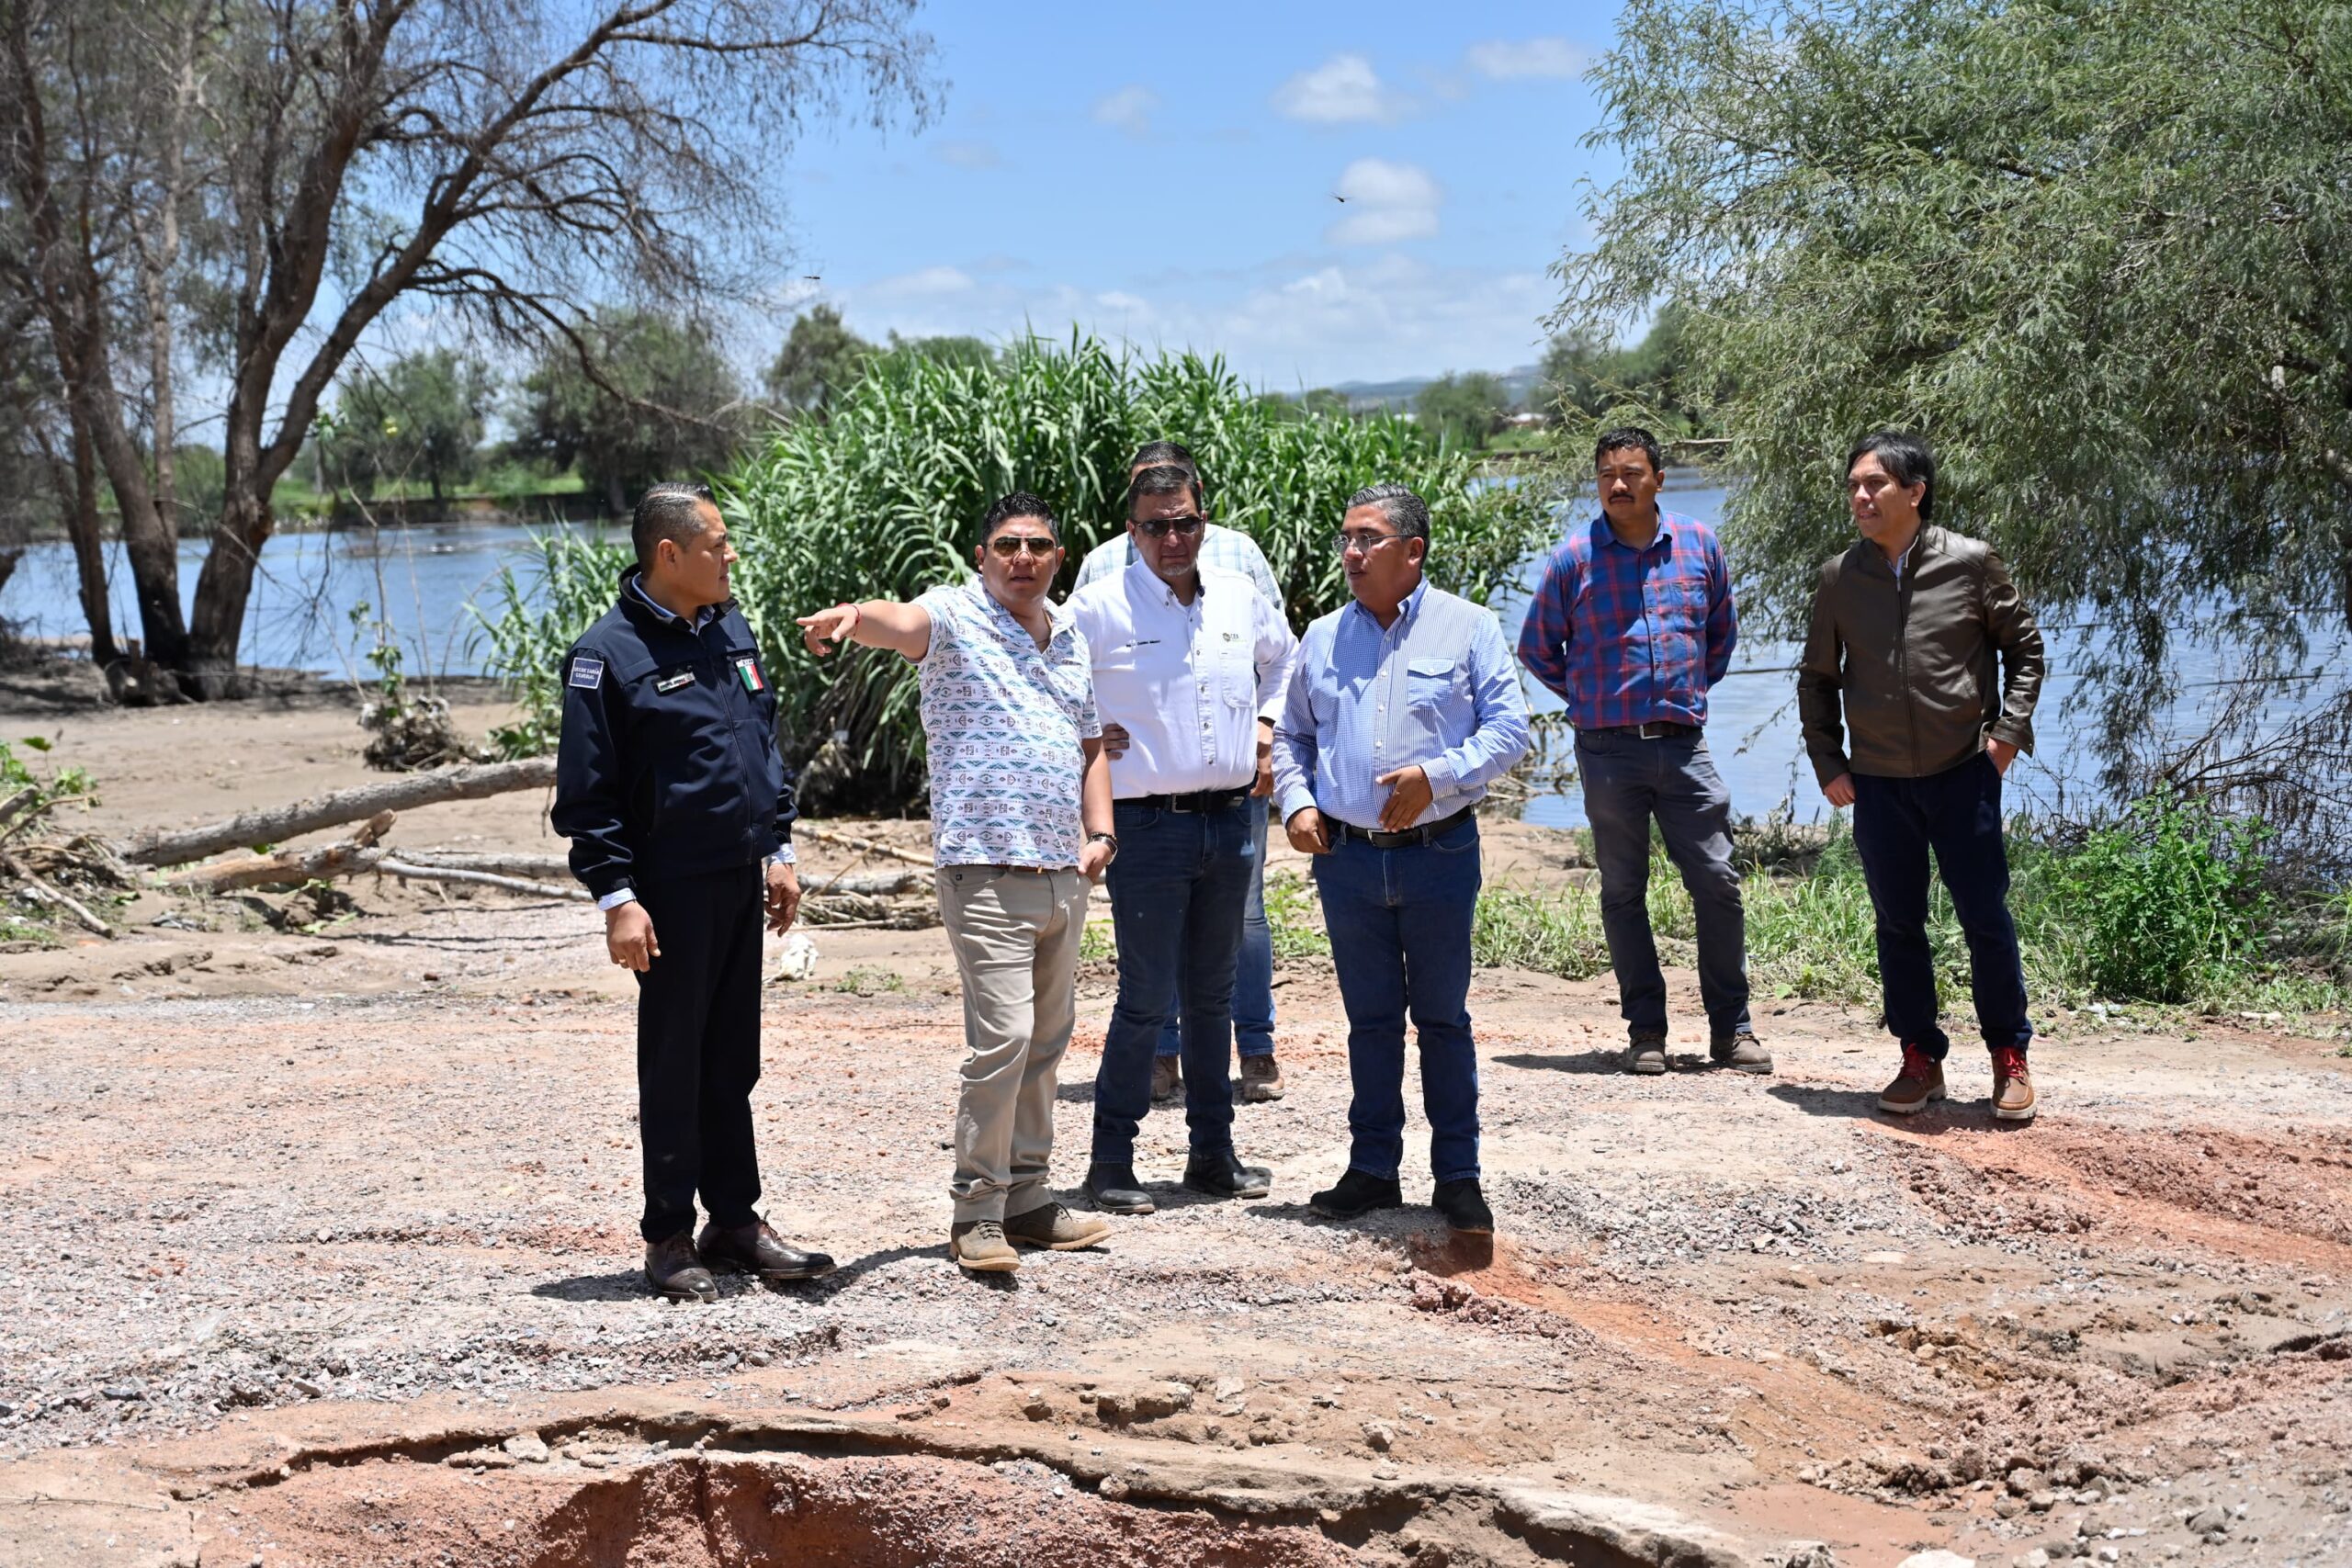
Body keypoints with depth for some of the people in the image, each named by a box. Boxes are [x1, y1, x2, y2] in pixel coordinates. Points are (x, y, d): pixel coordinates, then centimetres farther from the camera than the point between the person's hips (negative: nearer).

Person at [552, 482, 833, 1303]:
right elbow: (586, 794, -11)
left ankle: (735, 1219, 22)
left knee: (733, 1060, 13)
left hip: (741, 881, 7)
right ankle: (670, 1236, 11)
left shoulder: (729, 628, 12)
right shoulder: (609, 652, -11)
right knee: (673, 1064, 2)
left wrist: (779, 850, 15)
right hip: (671, 889, -7)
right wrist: (616, 898, -16)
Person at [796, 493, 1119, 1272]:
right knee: (1002, 1037, -14)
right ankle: (976, 1213, -4)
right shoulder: (955, 617, -4)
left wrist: (1100, 831, 9)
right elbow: (900, 622, -27)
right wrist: (853, 617, -50)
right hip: (987, 872, -7)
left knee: (1047, 1040, 13)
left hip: (1065, 873, 7)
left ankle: (1025, 1196, 24)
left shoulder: (1070, 637, 16)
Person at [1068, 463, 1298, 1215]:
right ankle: (1111, 1161, 3)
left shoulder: (1241, 598, 9)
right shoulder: (1097, 608, -7)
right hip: (1149, 825, -5)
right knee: (1145, 998, -6)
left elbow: (1286, 659, 28)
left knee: (1213, 995, 13)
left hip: (1234, 821, 5)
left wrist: (1267, 722, 15)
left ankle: (1214, 1153, 22)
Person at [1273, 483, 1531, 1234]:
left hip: (1438, 853, -3)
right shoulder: (1323, 638, 10)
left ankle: (1458, 1176, 11)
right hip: (1347, 857, 3)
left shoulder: (1467, 628, 0)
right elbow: (1291, 736, 18)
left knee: (1443, 1017, 4)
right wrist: (1296, 803, 0)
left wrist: (1435, 777, -18)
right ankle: (1373, 1170, 18)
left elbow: (1508, 728, -5)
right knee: (1370, 1019, 9)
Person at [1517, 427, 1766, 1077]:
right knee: (1623, 891, 4)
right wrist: (1590, 699, 8)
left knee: (1717, 883, -1)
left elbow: (1722, 631, 22)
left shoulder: (1698, 545, 6)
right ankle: (1645, 1030, 12)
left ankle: (1731, 1028, 9)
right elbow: (1537, 648, 10)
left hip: (1684, 746, 1)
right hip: (1608, 750, -1)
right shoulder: (1574, 557, -1)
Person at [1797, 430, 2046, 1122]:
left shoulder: (1970, 563, -5)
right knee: (1898, 924, 8)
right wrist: (1826, 762, 5)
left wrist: (2008, 728, -4)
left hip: (1964, 773, -2)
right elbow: (1816, 678, 12)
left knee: (1986, 919, 1)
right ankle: (1920, 1059, 19)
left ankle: (2010, 1058, 14)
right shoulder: (1840, 578, 1)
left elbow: (2024, 645, 6)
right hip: (1878, 782, 2)